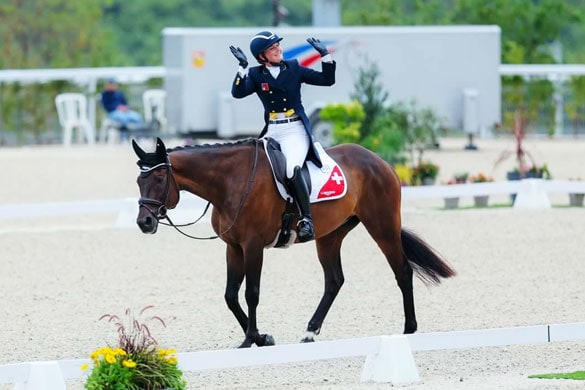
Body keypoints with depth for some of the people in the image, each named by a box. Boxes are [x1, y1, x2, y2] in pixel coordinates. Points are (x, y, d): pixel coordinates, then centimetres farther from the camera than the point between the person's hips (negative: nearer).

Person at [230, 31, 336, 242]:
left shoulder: (294, 69, 5)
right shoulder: (256, 75, 6)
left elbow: (327, 80, 5)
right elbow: (238, 92, -12)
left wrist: (325, 56, -7)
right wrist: (243, 67, -22)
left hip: (295, 131, -4)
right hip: (271, 133, 4)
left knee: (292, 168, -29)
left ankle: (306, 219, -28)